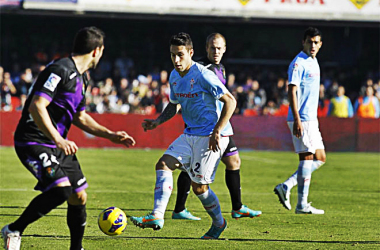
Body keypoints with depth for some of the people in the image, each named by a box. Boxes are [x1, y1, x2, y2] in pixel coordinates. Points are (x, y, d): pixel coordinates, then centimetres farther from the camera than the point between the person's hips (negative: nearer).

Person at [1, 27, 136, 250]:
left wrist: (111, 135, 20)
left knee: (79, 196, 8)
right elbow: (36, 107, -26)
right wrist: (58, 140, -33)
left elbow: (79, 117, 26)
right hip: (35, 142, -10)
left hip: (59, 145, 10)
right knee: (61, 189, -24)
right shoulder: (60, 70, -17)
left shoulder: (81, 78, 14)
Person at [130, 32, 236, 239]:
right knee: (164, 164, -9)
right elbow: (174, 104, 24)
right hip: (190, 134, 8)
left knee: (199, 186, -5)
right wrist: (158, 122, 6)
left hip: (210, 137, -8)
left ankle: (218, 223, 19)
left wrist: (217, 132, -22)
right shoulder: (174, 77, 7)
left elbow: (230, 101, -18)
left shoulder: (202, 75, -18)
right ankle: (157, 216, -15)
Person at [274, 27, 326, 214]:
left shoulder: (313, 62, 17)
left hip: (311, 119, 10)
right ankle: (302, 205, -5)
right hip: (301, 120, -10)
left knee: (320, 158, 11)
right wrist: (297, 120, -25)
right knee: (307, 158, -9)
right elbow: (292, 91, -18)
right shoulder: (299, 63, -12)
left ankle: (286, 187, 10)